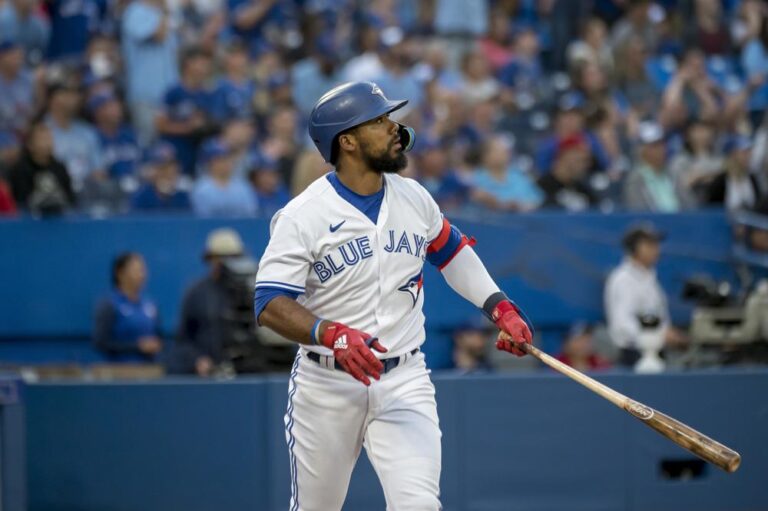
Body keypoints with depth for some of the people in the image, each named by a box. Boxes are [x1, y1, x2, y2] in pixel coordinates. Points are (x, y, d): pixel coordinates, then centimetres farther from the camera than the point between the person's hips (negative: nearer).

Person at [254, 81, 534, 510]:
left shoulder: (413, 198, 4)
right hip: (327, 386, -3)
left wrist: (499, 306, 12)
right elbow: (270, 305, -20)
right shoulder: (303, 216, -13)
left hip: (405, 382, 3)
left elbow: (450, 249, 23)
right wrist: (333, 335, -36)